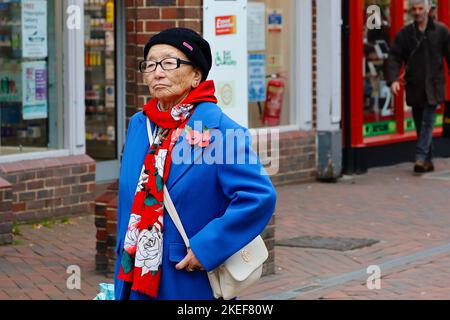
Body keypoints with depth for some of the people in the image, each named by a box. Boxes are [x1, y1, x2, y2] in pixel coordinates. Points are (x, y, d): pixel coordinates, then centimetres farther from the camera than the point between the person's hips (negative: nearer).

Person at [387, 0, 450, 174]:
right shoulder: (405, 33, 3)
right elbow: (394, 57, -1)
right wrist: (393, 79, -16)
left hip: (433, 86, -2)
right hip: (414, 86, 2)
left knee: (428, 122, -10)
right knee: (420, 125, 7)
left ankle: (421, 158, -14)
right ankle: (428, 160, 16)